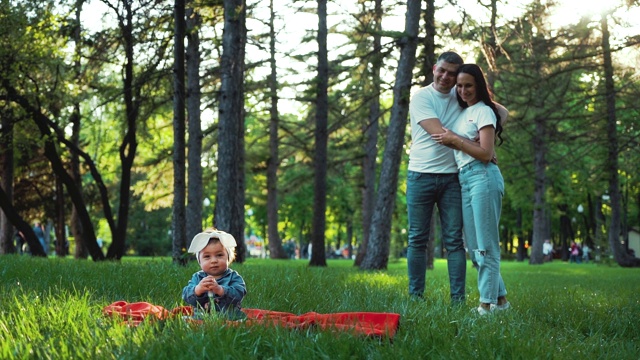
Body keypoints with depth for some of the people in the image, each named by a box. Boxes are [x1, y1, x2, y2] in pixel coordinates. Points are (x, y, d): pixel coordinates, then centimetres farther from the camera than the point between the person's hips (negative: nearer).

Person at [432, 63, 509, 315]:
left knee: (485, 245, -6)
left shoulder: (483, 111, -3)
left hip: (482, 178, -9)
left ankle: (488, 302, -2)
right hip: (464, 180, 9)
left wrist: (455, 140, -10)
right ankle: (500, 298, 17)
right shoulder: (462, 112, 20)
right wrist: (453, 140, 4)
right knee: (475, 246, 9)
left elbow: (486, 153, -13)